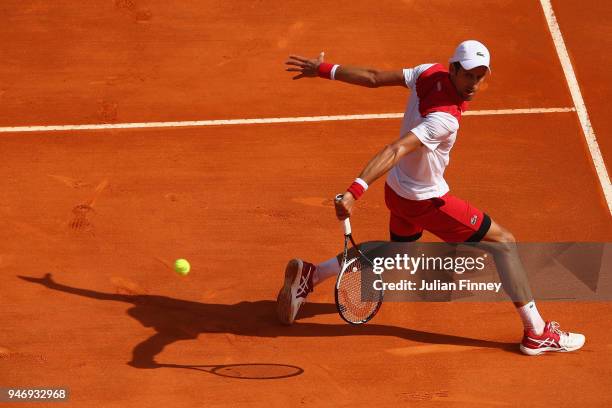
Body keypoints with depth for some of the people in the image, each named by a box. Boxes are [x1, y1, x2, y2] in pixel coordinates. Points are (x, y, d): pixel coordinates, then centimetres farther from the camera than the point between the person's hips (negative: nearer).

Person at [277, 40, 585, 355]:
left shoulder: (429, 72, -12)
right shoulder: (444, 119, -35)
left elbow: (373, 78, -7)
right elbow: (394, 151, -44)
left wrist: (324, 69, 2)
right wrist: (356, 191, -52)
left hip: (397, 189, 9)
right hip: (426, 201, -9)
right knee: (503, 242, -1)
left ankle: (310, 275, 35)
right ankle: (536, 333, 4)